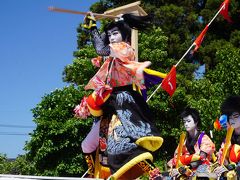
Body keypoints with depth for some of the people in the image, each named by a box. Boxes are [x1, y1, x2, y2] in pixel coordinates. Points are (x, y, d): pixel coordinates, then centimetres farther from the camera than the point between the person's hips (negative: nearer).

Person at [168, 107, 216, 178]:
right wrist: (174, 169, -12)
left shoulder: (204, 138, -1)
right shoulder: (185, 139, 13)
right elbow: (177, 157, 8)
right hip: (186, 174, 3)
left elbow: (200, 159, -11)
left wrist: (182, 170, -19)